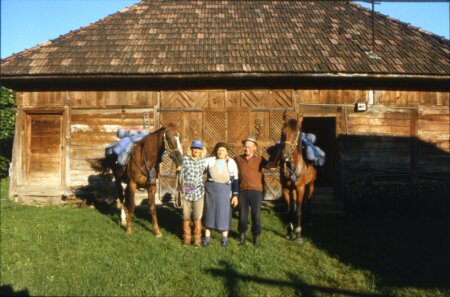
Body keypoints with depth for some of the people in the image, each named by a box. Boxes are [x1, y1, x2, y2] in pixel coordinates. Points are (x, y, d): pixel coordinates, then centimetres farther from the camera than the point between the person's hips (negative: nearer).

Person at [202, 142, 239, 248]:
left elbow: (235, 179, 1)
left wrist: (235, 195, -2)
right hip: (210, 188, 1)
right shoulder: (210, 160, 2)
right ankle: (207, 237, 20)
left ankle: (224, 239, 18)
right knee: (209, 212, 8)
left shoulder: (231, 162, 1)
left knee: (224, 213, 3)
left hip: (225, 190, -1)